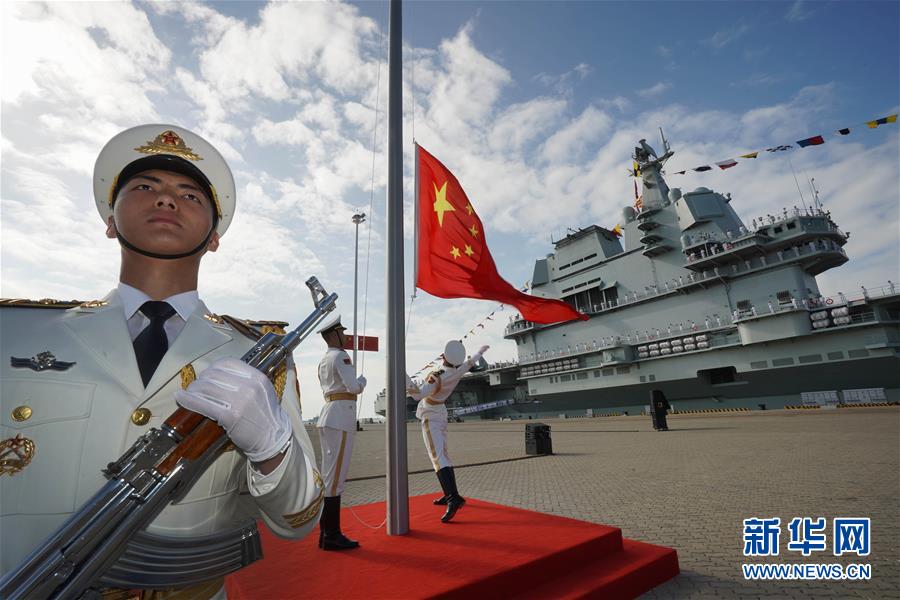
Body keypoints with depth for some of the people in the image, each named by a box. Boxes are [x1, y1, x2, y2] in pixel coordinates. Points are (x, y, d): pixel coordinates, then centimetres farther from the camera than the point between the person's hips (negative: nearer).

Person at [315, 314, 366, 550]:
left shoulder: (324, 359, 19)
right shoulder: (340, 356, -10)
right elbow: (354, 387, -17)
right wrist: (363, 380, 2)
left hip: (328, 415, 10)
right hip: (340, 417, -10)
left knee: (329, 475, 12)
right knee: (336, 476, -6)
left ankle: (326, 533, 20)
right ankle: (332, 535, 1)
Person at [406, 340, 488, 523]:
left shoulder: (438, 376, -30)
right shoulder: (458, 371, -9)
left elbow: (418, 394, -39)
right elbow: (470, 362, 12)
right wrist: (480, 351, 31)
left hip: (430, 416, -8)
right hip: (441, 413, 8)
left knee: (437, 455, -16)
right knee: (444, 454, 15)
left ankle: (454, 498, -29)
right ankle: (449, 494, 23)